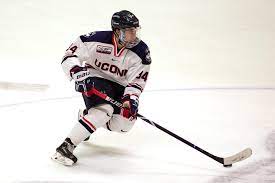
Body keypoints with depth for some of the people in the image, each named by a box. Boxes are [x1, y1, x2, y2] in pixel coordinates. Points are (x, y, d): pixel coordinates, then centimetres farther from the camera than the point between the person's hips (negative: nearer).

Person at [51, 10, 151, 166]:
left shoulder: (142, 52, -16)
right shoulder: (98, 39, -23)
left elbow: (137, 80, -12)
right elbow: (70, 56, -16)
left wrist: (131, 98, -29)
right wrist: (78, 72, -32)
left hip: (119, 86, 4)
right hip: (94, 79, -4)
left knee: (124, 123, -15)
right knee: (104, 110, -31)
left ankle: (86, 116, 13)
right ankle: (67, 146, -29)